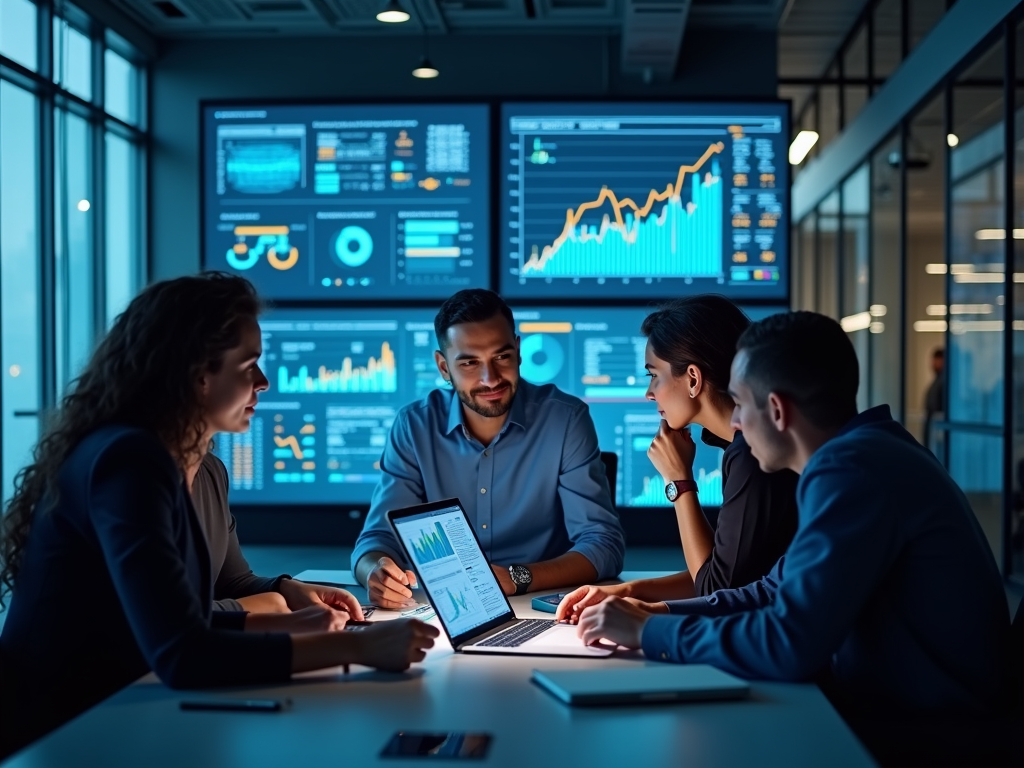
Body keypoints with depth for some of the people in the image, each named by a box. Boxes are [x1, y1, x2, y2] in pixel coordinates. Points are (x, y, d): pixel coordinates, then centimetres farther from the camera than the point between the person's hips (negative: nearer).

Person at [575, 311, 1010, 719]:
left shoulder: (851, 470, -22)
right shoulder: (859, 453, 10)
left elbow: (788, 646, -26)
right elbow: (780, 592, 16)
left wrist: (648, 633, -13)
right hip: (891, 704, 9)